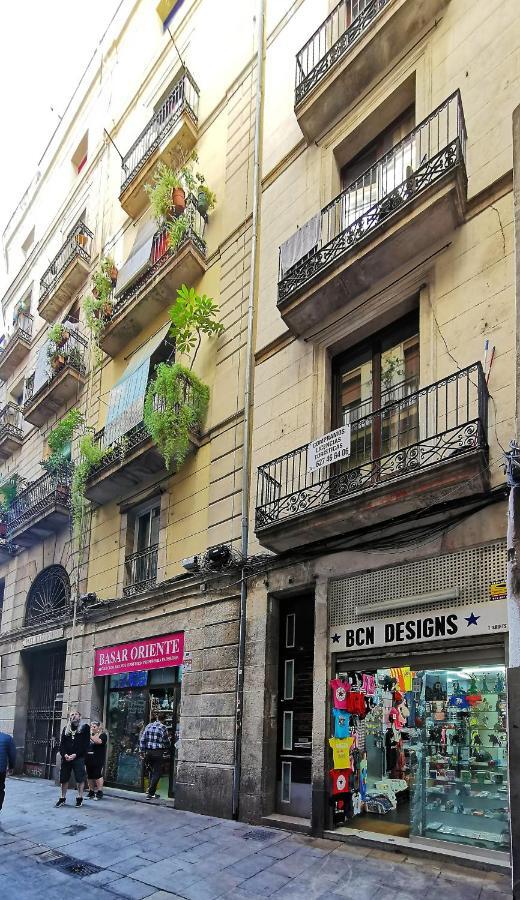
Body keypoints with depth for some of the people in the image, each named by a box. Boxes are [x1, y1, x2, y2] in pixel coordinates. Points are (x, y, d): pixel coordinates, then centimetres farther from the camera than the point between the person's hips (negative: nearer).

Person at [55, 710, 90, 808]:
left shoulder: (84, 727, 3)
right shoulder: (66, 728, 16)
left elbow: (86, 744, -5)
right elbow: (62, 743, 10)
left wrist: (75, 754, -13)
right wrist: (64, 754, -9)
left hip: (78, 757, -4)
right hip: (66, 757, 4)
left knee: (80, 778, -4)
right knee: (64, 778, 5)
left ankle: (79, 798, 8)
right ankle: (62, 798, 16)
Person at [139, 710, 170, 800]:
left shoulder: (149, 726, 6)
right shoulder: (163, 727, -8)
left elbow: (142, 740, 5)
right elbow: (166, 742, -3)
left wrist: (142, 751, 10)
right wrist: (167, 747, 19)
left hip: (148, 752, 5)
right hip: (158, 752, -5)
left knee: (152, 771, 23)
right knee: (157, 773, 4)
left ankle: (149, 788, 22)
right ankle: (150, 794, 3)